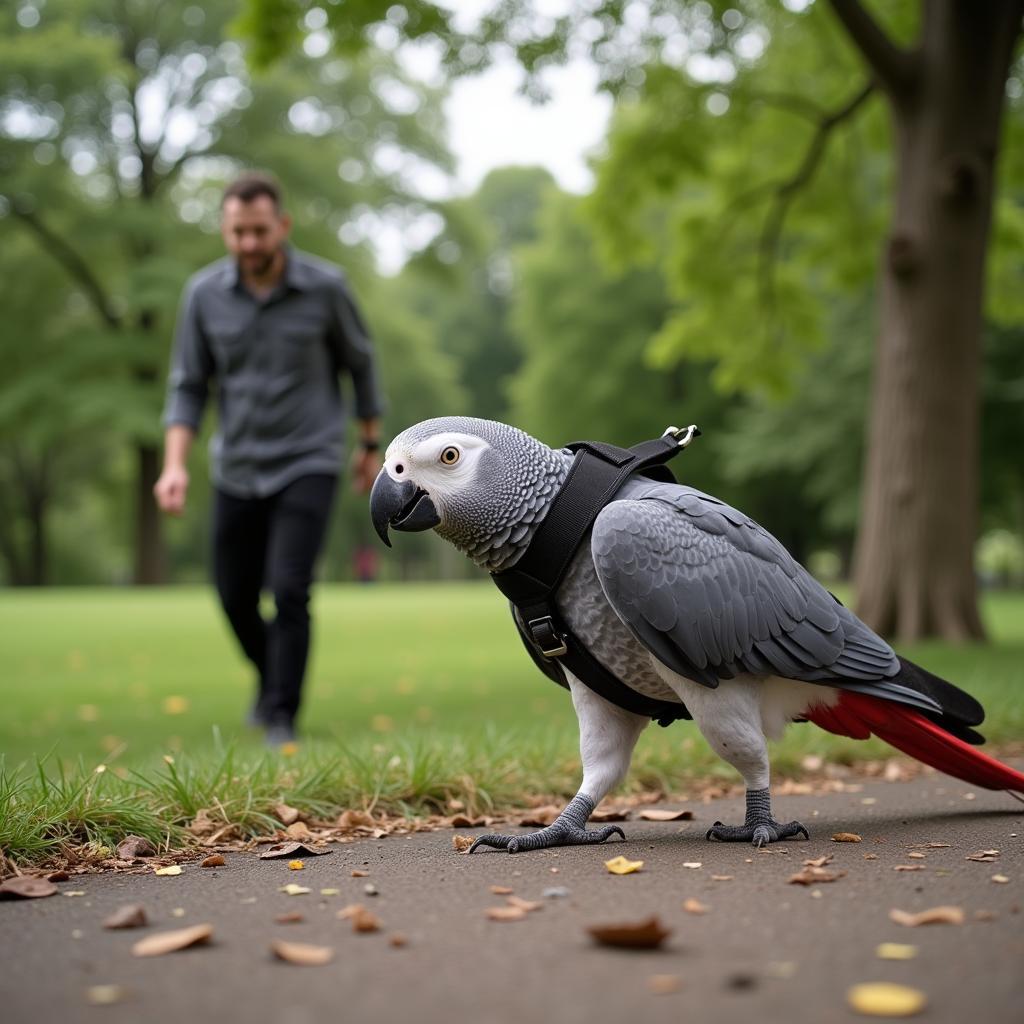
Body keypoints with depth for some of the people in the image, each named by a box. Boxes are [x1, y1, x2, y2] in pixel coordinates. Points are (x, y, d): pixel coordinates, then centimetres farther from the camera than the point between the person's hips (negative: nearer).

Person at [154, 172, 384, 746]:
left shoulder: (326, 287, -10)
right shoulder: (204, 294, -5)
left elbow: (360, 363, 5)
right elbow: (189, 386, 1)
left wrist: (372, 446, 12)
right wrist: (175, 464, -12)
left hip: (308, 465, -3)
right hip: (237, 468, 3)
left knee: (289, 590, -16)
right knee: (237, 598, 12)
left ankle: (282, 717, -1)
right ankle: (273, 680, 41)